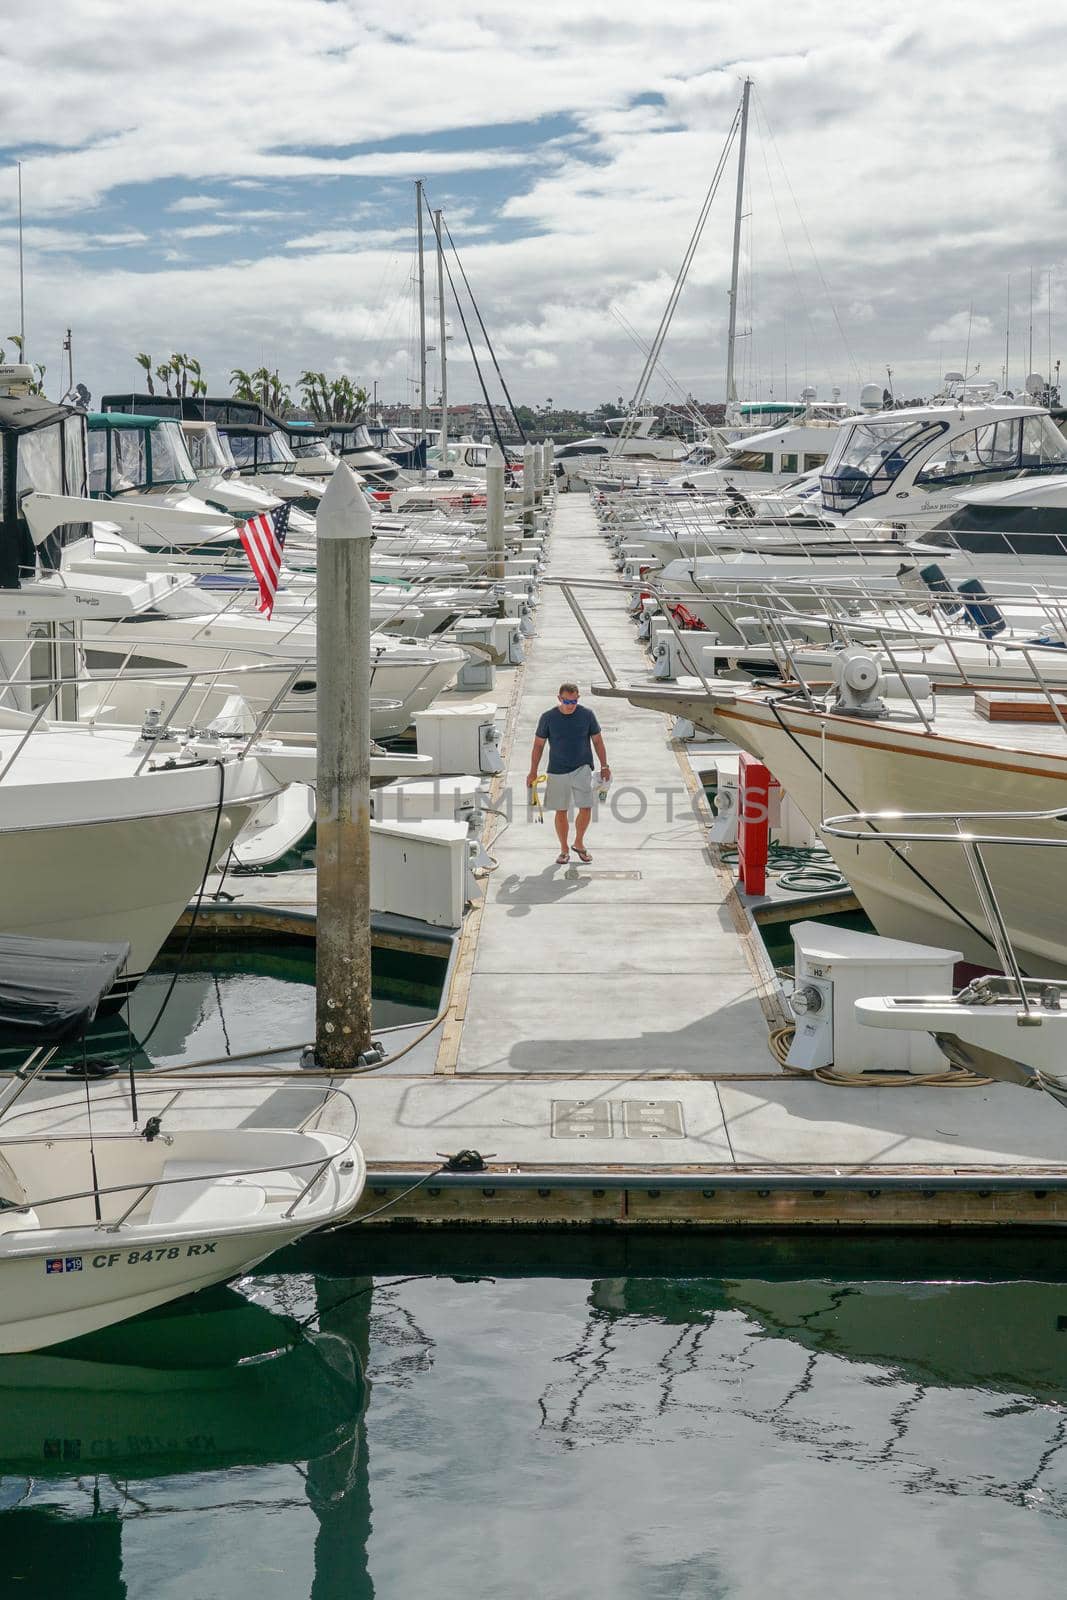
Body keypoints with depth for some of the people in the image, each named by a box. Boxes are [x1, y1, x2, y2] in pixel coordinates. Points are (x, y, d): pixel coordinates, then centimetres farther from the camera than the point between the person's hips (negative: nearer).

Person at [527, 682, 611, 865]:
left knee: (586, 809, -10)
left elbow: (597, 741, 7)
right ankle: (564, 850, 19)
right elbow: (538, 745, 3)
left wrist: (604, 766, 6)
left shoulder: (586, 714, -3)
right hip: (557, 771, 0)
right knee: (561, 811, 5)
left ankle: (579, 843, 14)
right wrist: (533, 772, 2)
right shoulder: (548, 717, -5)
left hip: (582, 768, 0)